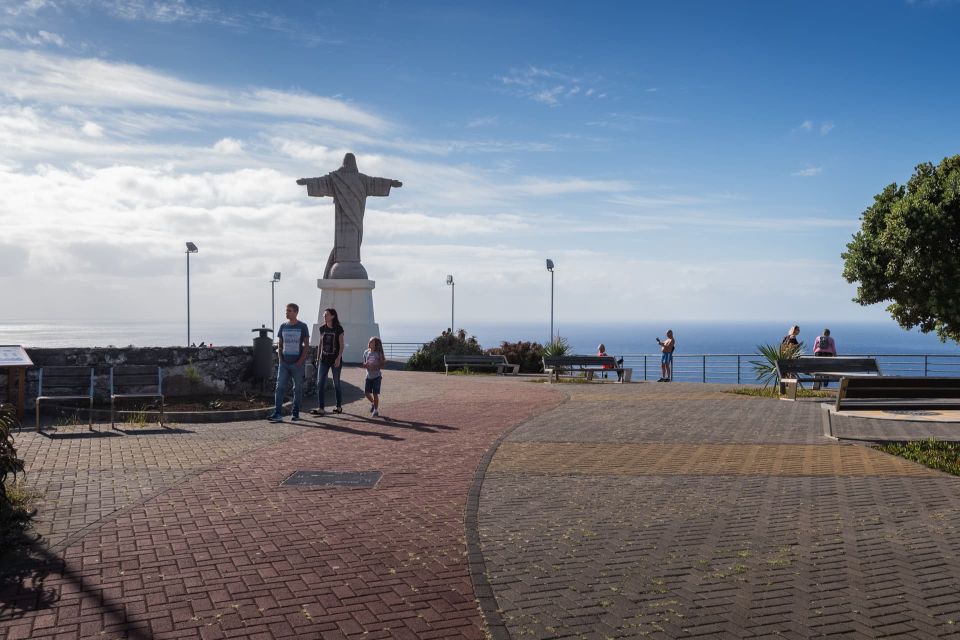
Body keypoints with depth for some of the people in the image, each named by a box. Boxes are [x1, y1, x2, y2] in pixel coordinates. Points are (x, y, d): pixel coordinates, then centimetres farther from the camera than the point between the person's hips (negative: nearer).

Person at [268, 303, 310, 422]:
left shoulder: (302, 327, -2)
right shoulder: (283, 326, 8)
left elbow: (306, 345, -2)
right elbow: (280, 343, 15)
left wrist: (301, 360, -10)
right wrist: (280, 357, 1)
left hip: (297, 363, -3)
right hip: (284, 363, 3)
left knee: (298, 389, 6)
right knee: (280, 387, -6)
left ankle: (295, 413, 17)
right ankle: (277, 414, -9)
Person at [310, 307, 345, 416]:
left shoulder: (339, 329, -5)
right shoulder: (322, 329, 7)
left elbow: (341, 346, -6)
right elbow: (319, 345, 13)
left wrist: (338, 358, -16)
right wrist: (317, 358, 11)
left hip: (335, 360, -4)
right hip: (324, 359, 4)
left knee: (336, 384, 5)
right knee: (320, 384, -7)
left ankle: (339, 407, 18)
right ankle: (321, 409, -8)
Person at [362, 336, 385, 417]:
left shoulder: (379, 354, -10)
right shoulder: (366, 352, 2)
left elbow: (382, 365, -10)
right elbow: (364, 364, 8)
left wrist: (375, 367, -25)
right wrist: (366, 365, -15)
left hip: (376, 376, -4)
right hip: (369, 376, 4)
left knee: (375, 393, -6)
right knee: (366, 393, 3)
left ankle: (376, 410, 7)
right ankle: (373, 403, 32)